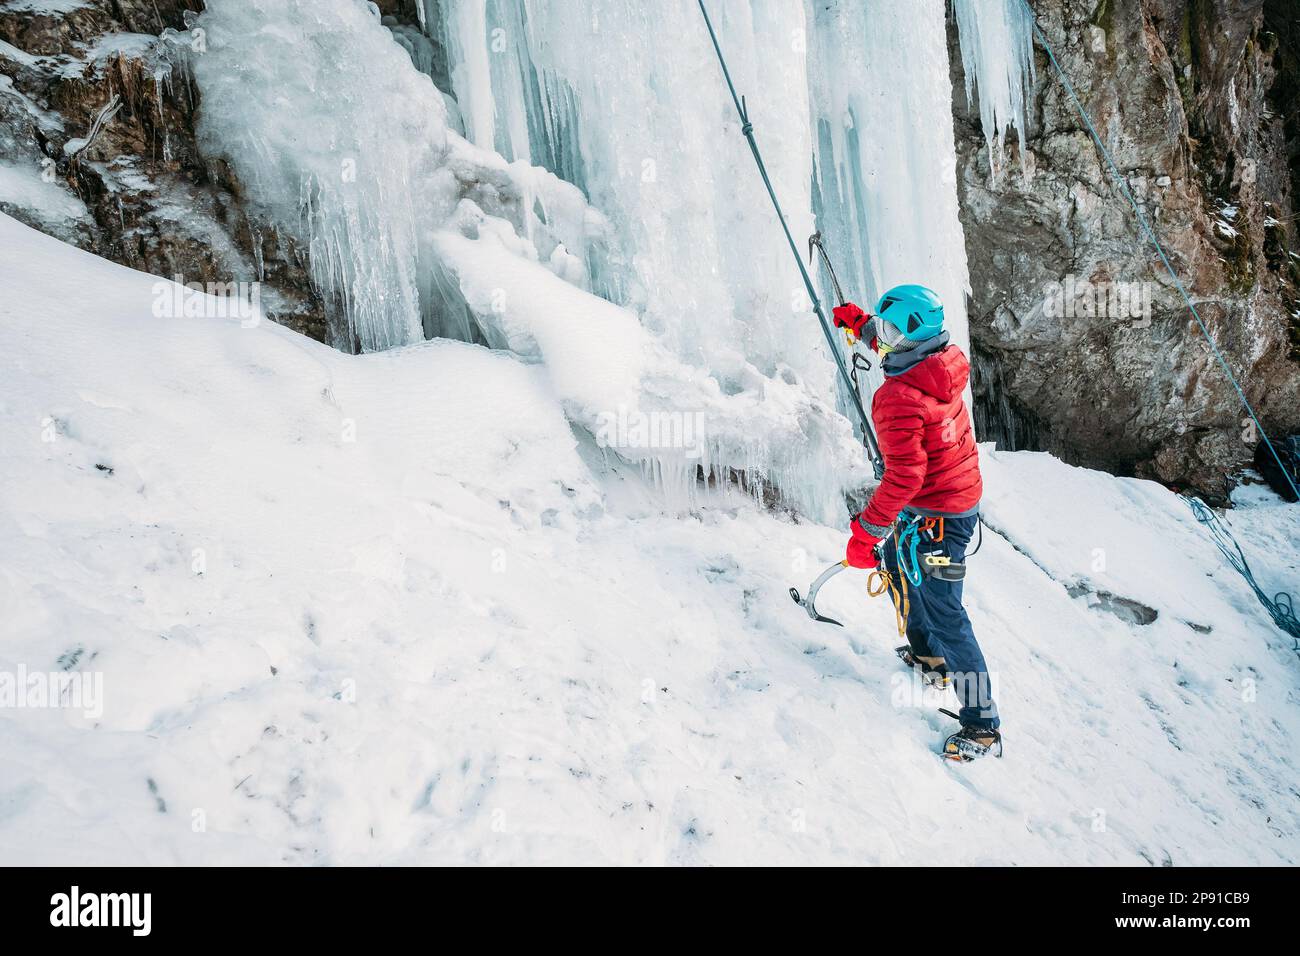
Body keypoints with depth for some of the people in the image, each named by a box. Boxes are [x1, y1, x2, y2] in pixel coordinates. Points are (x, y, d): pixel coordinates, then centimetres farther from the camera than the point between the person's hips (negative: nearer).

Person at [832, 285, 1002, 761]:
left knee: (944, 615, -2)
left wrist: (865, 532, -25)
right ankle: (931, 656, 47)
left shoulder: (898, 397, -27)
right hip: (963, 497, 10)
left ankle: (982, 726, 7)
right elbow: (900, 349, 25)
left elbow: (903, 475, -32)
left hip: (933, 517, -10)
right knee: (895, 562, 30)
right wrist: (860, 323, 28)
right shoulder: (942, 364, -1)